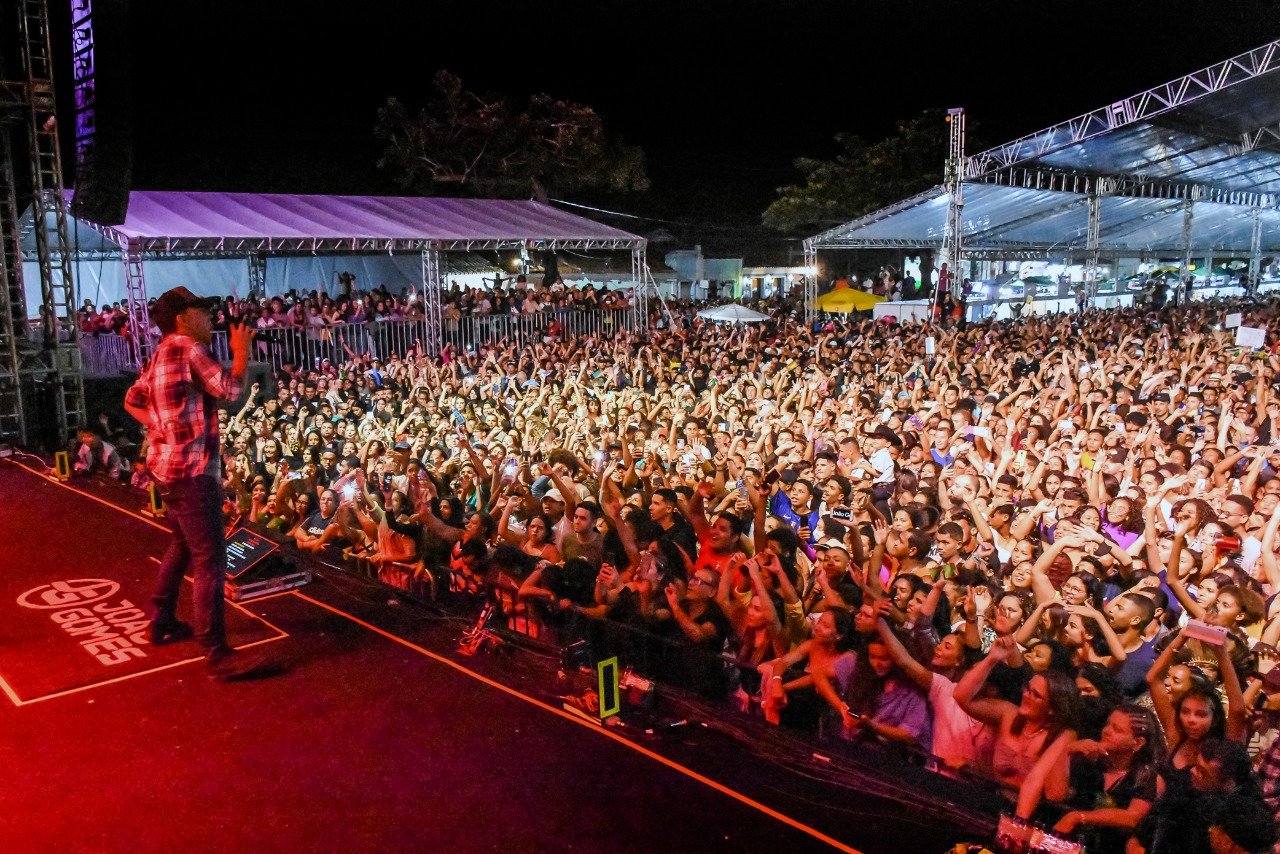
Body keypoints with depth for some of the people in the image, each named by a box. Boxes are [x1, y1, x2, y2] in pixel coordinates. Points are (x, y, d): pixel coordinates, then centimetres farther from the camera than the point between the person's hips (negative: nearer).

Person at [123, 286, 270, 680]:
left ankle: (163, 623, 35)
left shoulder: (162, 353, 15)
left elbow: (133, 400, 21)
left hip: (170, 464, 11)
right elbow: (231, 388, -19)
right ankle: (218, 655, -11)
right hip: (191, 468, -11)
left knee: (183, 545, 24)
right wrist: (241, 350, -4)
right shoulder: (187, 347, -14)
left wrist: (161, 425, 11)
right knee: (211, 558, -11)